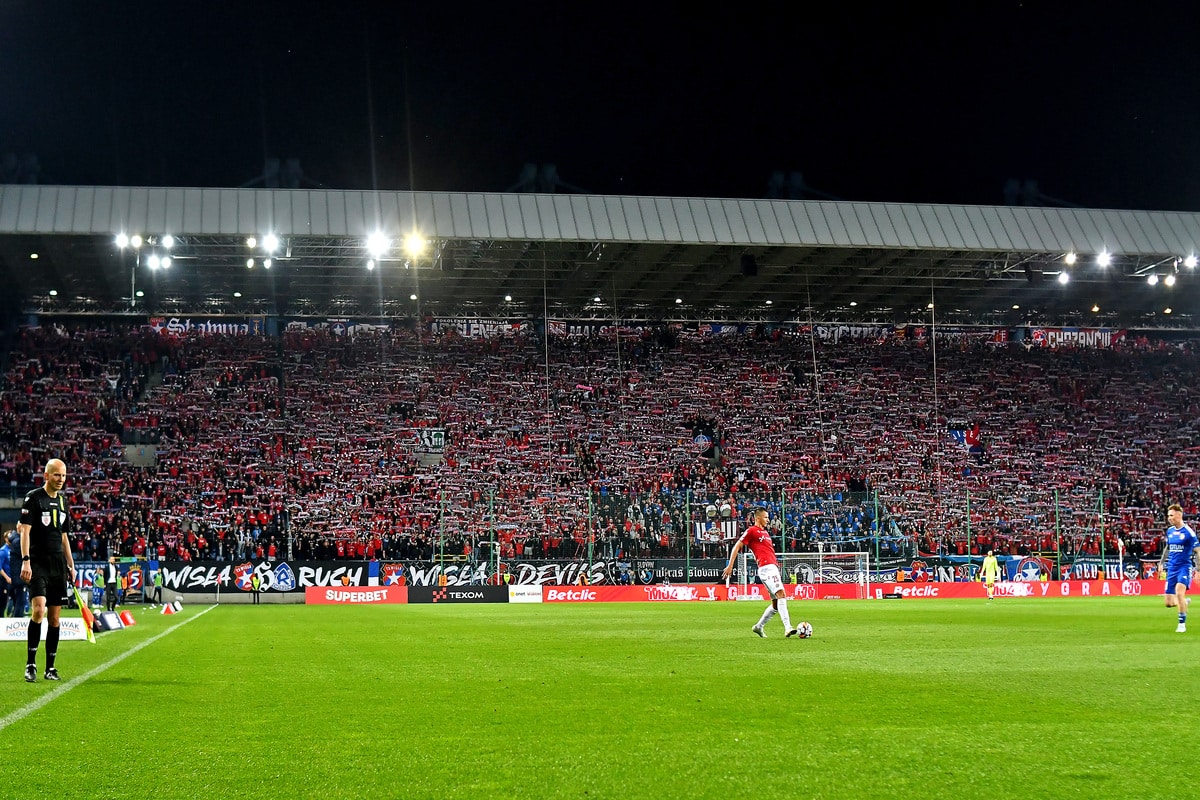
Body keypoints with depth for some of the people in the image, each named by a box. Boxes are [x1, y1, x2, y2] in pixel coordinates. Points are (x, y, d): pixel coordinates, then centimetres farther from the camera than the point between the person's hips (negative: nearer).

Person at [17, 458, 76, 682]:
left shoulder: (63, 500, 15)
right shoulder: (33, 498, -4)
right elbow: (25, 531, -10)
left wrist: (71, 564, 18)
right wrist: (25, 561, -20)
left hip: (58, 565, 6)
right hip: (38, 563, -6)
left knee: (55, 617, 5)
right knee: (39, 608, -20)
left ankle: (50, 668, 10)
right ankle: (30, 663, -10)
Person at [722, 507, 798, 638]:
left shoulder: (765, 532, 24)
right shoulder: (751, 530, 0)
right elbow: (737, 547, -2)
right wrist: (730, 566, -8)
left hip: (773, 567, 9)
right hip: (766, 568, -9)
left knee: (776, 604, 9)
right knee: (781, 594, -23)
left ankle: (759, 626, 23)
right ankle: (788, 628, -31)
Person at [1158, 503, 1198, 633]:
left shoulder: (1188, 532, -11)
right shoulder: (1170, 531, 7)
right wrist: (1162, 563, 15)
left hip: (1185, 566, -6)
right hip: (1172, 568, 6)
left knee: (1179, 592, -27)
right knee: (1169, 603, 1)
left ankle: (1182, 624, -11)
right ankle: (1185, 601, 36)